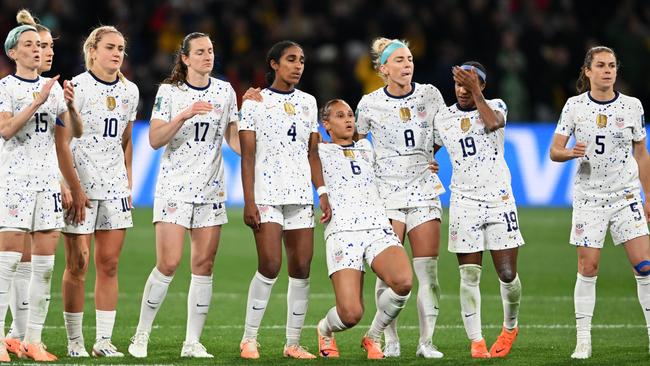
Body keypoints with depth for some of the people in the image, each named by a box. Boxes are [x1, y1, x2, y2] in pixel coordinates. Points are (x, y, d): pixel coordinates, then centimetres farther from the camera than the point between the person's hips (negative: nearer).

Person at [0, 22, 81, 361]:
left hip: (48, 179, 5)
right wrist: (38, 101, -22)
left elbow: (76, 132, 9)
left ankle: (32, 339, 6)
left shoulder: (53, 87, 12)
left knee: (45, 262, 2)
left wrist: (71, 106, -10)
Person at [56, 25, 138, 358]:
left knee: (109, 264, 3)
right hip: (80, 185, -5)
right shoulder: (77, 87, -9)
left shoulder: (129, 91, 10)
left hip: (114, 187, 5)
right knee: (77, 265, -2)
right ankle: (74, 341, 5)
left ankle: (104, 340, 6)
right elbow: (61, 142, -11)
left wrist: (128, 184, 13)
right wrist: (75, 189, -16)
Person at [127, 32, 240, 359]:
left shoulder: (225, 91, 8)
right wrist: (185, 115, -24)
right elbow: (155, 140, -11)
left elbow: (233, 136, 14)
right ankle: (141, 335, 2)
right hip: (174, 186, -4)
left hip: (211, 189, 4)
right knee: (168, 264, -11)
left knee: (204, 265, 1)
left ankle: (193, 342, 5)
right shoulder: (169, 92, -4)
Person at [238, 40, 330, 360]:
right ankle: (249, 338, -2)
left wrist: (323, 194, 6)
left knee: (301, 268, 0)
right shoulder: (255, 102, 0)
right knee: (270, 265, -14)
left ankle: (293, 343, 7)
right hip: (267, 194, -5)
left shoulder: (308, 102, 13)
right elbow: (247, 155, -4)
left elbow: (313, 153, 16)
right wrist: (249, 201, -11)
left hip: (301, 195, 5)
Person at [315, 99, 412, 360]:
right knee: (351, 314, -19)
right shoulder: (319, 152, 14)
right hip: (342, 231, -4)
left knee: (403, 281, -29)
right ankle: (325, 330, 21)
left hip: (379, 228, 4)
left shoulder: (366, 148, 27)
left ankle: (373, 337, -2)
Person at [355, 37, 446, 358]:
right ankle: (390, 341, 3)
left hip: (424, 190, 2)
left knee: (428, 271, -3)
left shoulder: (430, 95, 2)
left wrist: (424, 155, 6)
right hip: (386, 192, -2)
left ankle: (426, 341, 3)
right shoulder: (370, 104, -2)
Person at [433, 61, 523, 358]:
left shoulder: (495, 106, 3)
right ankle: (476, 342, 1)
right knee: (469, 276, -5)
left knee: (508, 275, -2)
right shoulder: (443, 118, 10)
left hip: (499, 200, -1)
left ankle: (510, 327, 24)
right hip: (465, 202, 1)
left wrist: (476, 92, -21)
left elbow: (493, 123, -21)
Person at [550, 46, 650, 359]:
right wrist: (570, 153, -24)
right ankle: (583, 341, 2)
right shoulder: (575, 106, -2)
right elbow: (554, 151, -1)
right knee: (587, 268, -4)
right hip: (589, 197, -1)